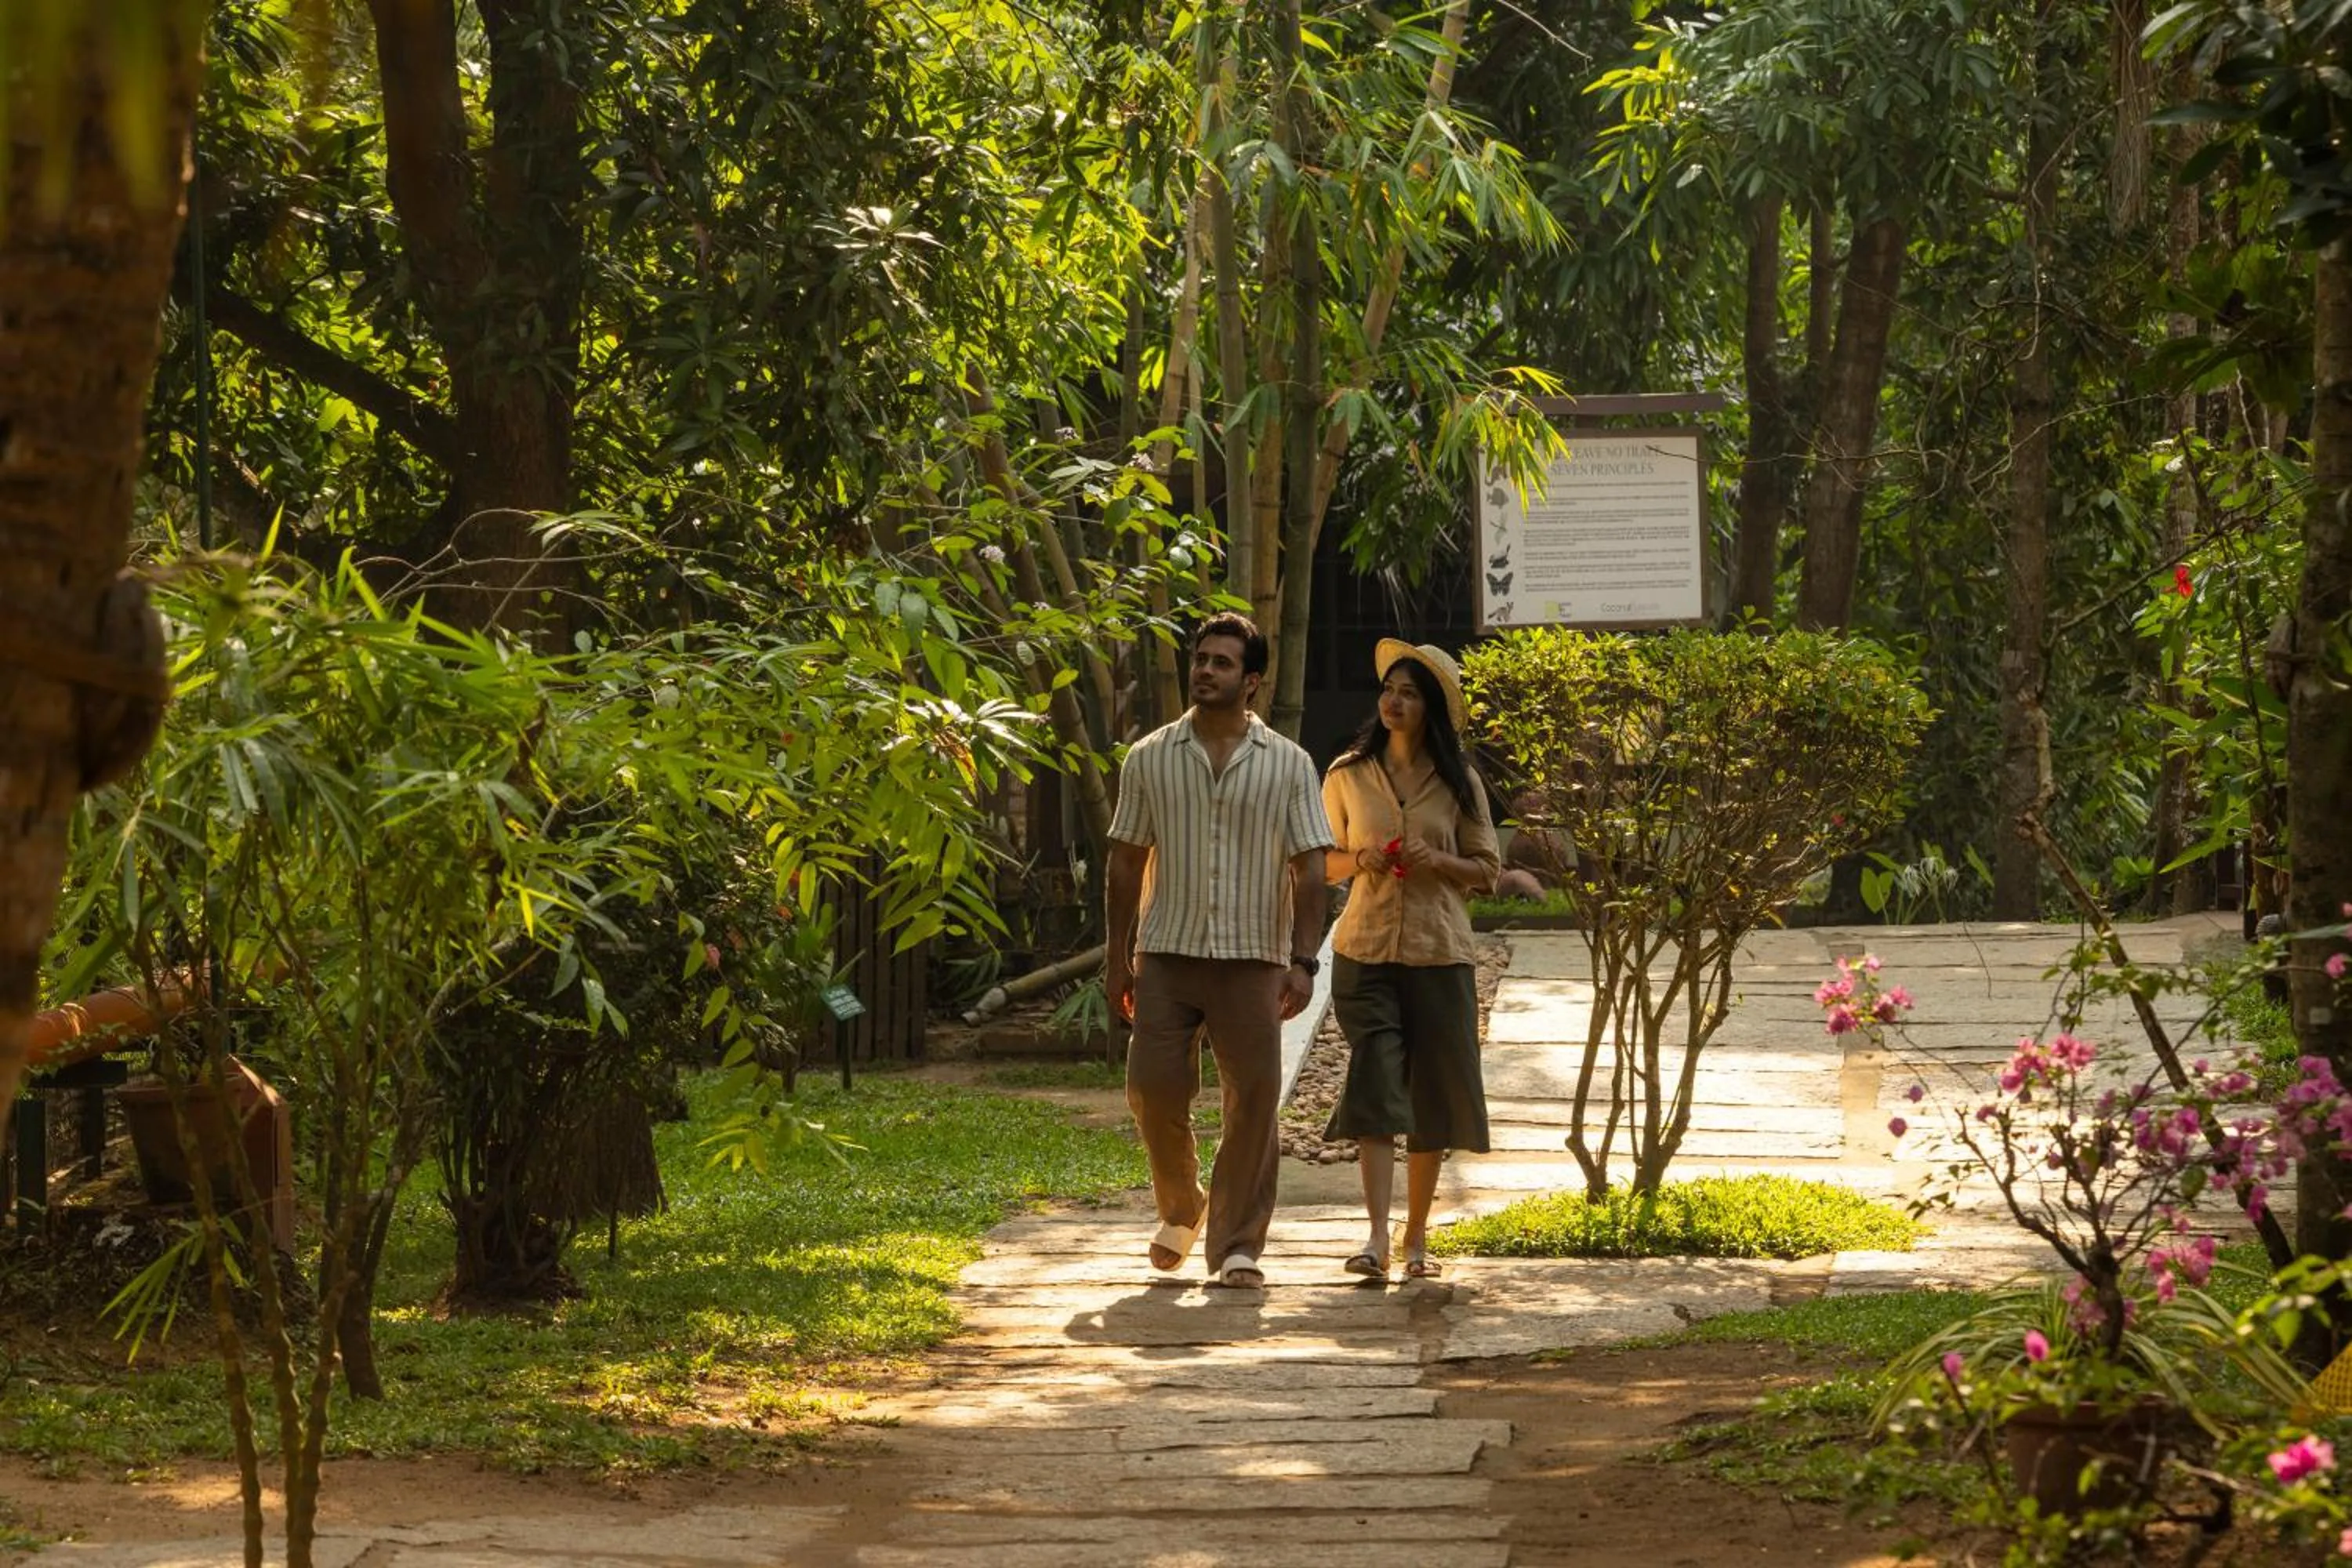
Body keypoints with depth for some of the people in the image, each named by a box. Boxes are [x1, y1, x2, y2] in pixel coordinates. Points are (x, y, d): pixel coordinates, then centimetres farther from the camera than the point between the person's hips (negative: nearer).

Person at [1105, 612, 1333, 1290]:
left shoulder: (1289, 765, 3)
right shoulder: (1149, 759, 7)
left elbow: (1309, 870, 2)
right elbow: (1127, 862, 10)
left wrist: (1303, 961, -7)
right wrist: (1117, 956, 6)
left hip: (1253, 958, -1)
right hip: (1167, 953, 1)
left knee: (1253, 1100, -3)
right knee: (1154, 1088, -4)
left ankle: (1238, 1245, 4)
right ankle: (1181, 1208, 22)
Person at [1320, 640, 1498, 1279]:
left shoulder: (1458, 782, 5)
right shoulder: (1348, 775, 6)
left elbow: (1486, 869, 8)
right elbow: (1323, 862, 13)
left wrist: (1438, 861, -12)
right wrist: (1359, 858, -8)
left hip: (1439, 952, 1)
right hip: (1366, 950, -1)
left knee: (1432, 1098, 6)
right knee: (1374, 1089, -13)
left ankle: (1417, 1239, 17)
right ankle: (1377, 1237, -21)